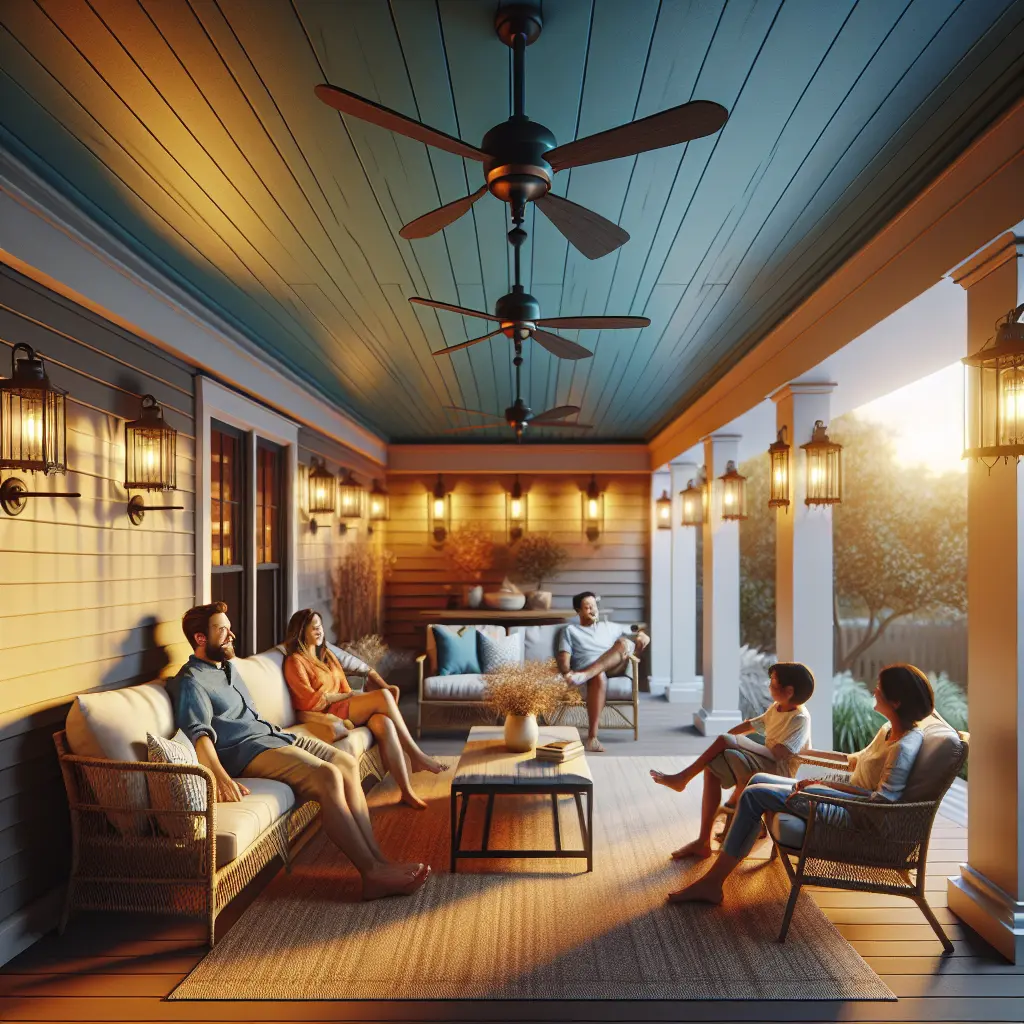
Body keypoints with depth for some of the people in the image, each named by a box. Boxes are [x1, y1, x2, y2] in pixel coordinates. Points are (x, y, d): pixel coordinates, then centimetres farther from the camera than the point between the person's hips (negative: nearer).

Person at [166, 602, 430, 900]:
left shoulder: (228, 666, 21)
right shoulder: (190, 682, -8)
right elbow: (200, 736, -24)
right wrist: (222, 779, -39)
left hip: (270, 733, 9)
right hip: (245, 750, -9)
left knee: (347, 763, -8)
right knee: (328, 775, -27)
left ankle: (375, 857, -12)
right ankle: (372, 873, -23)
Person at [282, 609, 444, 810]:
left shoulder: (327, 654, 21)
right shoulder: (295, 662, -3)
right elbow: (312, 701, -12)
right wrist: (349, 695, -8)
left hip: (344, 708, 6)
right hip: (326, 716, -6)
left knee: (384, 723, -28)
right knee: (383, 696, -27)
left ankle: (407, 791, -29)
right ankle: (416, 755, -19)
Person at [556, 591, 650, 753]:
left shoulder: (609, 627, 30)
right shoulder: (570, 630, 21)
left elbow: (634, 648, 27)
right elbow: (563, 657, 7)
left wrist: (642, 638, 2)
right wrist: (566, 672, -17)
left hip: (614, 667, 3)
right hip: (586, 669, -3)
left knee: (623, 643, -30)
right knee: (599, 676, -42)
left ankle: (584, 675, -49)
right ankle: (592, 736, -45)